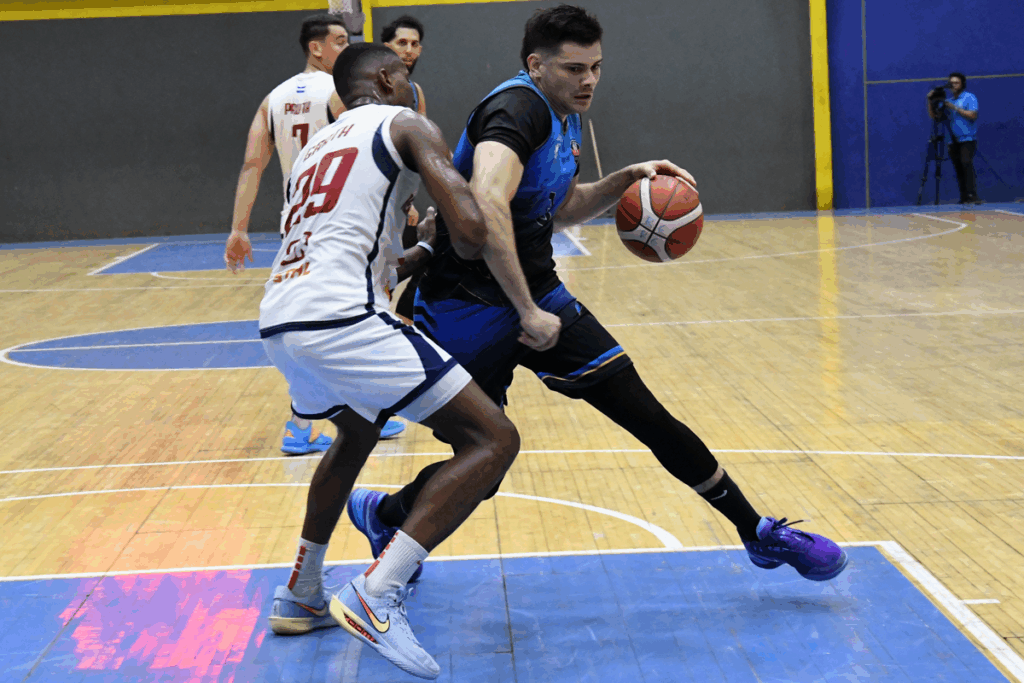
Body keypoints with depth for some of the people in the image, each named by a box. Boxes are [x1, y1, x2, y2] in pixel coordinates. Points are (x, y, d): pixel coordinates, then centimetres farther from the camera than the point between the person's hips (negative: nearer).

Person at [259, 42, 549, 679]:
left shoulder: (319, 145, 31)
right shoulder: (405, 124, 8)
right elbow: (471, 234, -6)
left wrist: (426, 254, 43)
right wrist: (454, 245, 17)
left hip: (277, 321, 9)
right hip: (340, 320, -9)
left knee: (359, 428, 36)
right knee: (493, 440, -5)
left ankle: (301, 596, 39)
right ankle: (375, 594, -15)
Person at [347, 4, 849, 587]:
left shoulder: (564, 121, 10)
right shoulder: (517, 108, -20)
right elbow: (487, 206, -38)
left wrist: (627, 180, 11)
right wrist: (528, 311, -37)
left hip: (537, 296, 8)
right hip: (468, 311, -8)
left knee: (645, 413, 0)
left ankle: (759, 533, 8)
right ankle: (381, 513, 31)